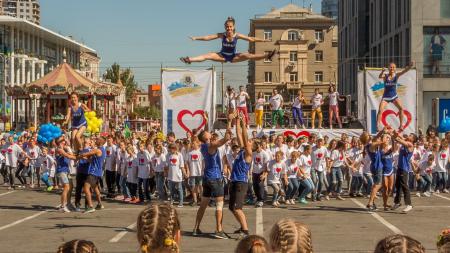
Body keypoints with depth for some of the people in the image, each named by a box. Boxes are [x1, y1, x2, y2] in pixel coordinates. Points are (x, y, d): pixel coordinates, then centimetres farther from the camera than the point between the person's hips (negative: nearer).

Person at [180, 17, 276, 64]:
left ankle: (267, 56, -31)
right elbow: (208, 37, -12)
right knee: (208, 56, -18)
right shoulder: (222, 35, -12)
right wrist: (196, 38, -16)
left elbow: (251, 39, -12)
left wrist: (263, 40, -18)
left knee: (247, 56, -24)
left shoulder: (237, 35, -13)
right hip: (223, 56, 1)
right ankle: (189, 60, -27)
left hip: (233, 56, -1)